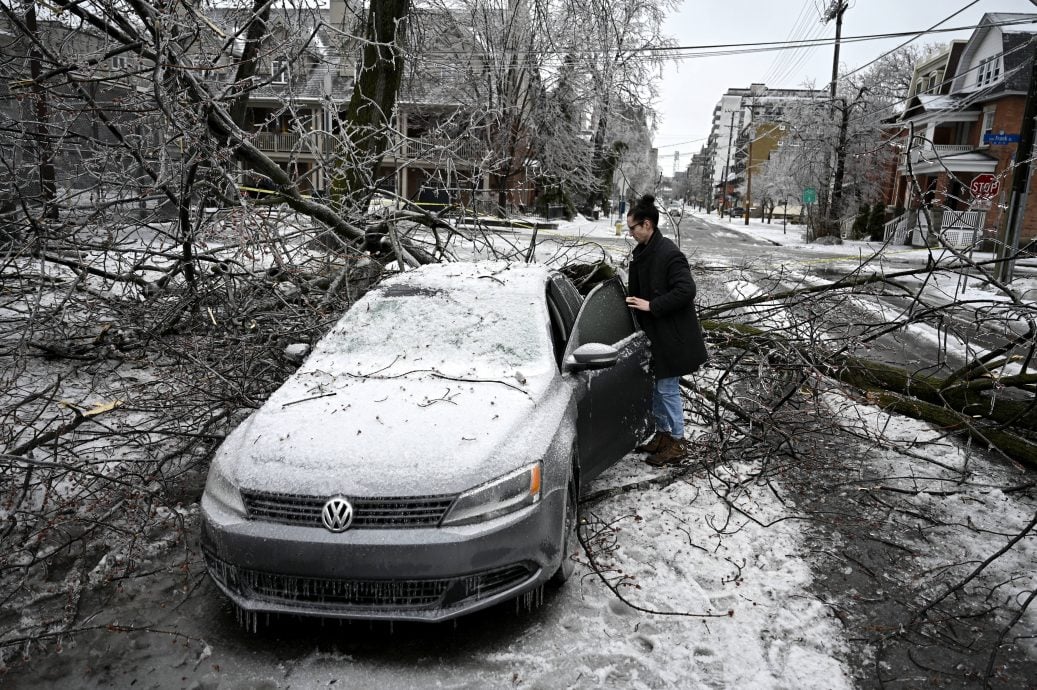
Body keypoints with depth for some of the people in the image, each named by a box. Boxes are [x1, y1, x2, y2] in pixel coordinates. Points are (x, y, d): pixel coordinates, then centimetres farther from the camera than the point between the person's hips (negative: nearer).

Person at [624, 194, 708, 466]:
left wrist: (651, 305, -24)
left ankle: (677, 444, 12)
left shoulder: (669, 254, -20)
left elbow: (686, 290, -26)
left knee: (667, 388, -1)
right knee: (657, 387, 17)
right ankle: (662, 434, 31)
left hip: (672, 336, -9)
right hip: (654, 333, 9)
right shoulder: (643, 252, 9)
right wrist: (631, 296, 6)